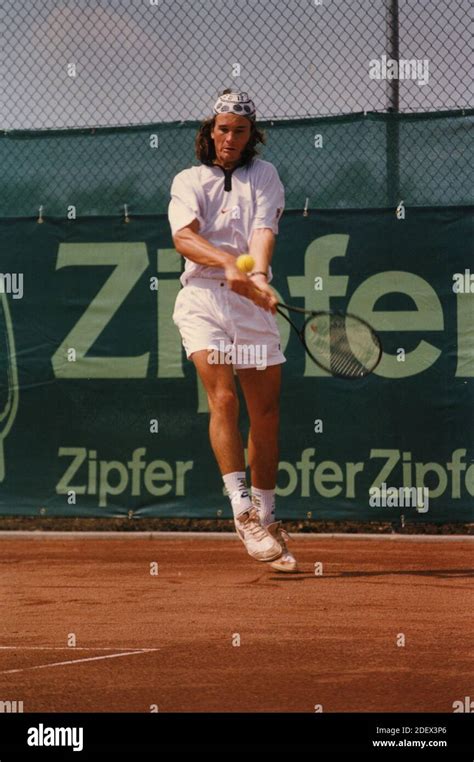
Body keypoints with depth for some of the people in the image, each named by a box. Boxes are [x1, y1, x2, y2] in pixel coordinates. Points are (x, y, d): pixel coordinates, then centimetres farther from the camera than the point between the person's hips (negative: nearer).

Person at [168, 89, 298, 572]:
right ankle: (243, 513, -22)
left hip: (253, 299, 2)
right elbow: (184, 237, -10)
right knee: (223, 398, -19)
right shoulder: (189, 181, 9)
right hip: (202, 298, -2)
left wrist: (258, 272, -27)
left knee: (266, 413, 2)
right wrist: (228, 264, -29)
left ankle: (266, 520, 15)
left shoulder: (263, 175, 12)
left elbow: (264, 229, -7)